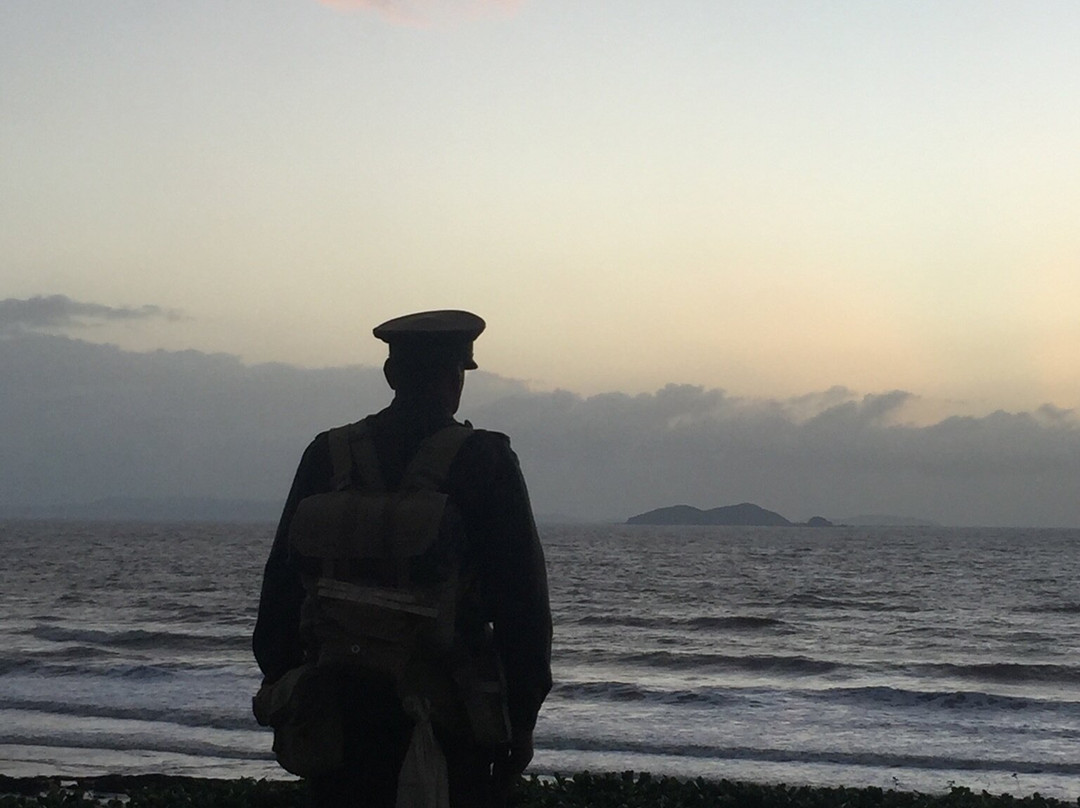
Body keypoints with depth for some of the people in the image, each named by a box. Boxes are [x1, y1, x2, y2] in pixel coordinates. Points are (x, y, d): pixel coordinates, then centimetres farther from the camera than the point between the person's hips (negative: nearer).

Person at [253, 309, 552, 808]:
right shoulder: (484, 462, -6)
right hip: (445, 718, -3)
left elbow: (282, 581, 8)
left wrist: (283, 693, 17)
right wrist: (522, 716, 0)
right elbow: (521, 599, -7)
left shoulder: (327, 457, 4)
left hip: (340, 709, 3)